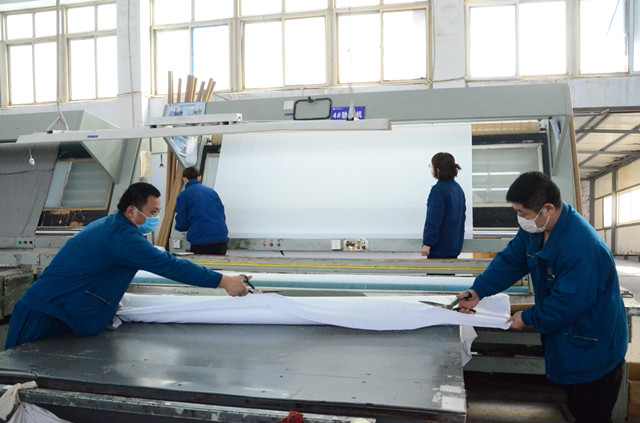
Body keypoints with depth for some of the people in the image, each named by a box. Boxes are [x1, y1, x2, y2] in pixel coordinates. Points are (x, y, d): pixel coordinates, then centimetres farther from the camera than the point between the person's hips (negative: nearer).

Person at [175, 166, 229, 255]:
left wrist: (177, 226, 27)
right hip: (222, 240, 4)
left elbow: (182, 225, 3)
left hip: (201, 242, -4)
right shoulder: (212, 191, 14)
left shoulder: (183, 195, 2)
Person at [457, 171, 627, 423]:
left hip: (593, 352, -8)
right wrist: (478, 291, -5)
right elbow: (510, 261, 5)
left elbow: (568, 303, -28)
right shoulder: (533, 230, -5)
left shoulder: (581, 247, -33)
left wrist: (528, 318, -13)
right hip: (566, 344, 8)